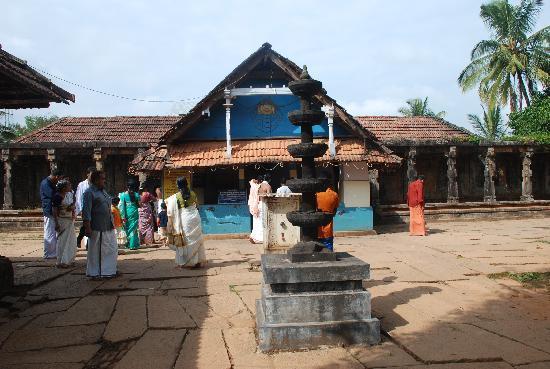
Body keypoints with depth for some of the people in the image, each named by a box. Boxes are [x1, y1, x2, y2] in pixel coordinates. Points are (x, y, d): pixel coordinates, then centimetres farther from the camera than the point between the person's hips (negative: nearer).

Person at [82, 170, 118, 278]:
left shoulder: (103, 191, 16)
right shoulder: (89, 193, -10)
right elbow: (86, 212, -15)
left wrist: (112, 223, 22)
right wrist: (87, 227, -20)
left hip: (108, 227, 8)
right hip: (97, 228, -8)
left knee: (112, 249, 10)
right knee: (96, 251, 2)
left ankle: (109, 271, 21)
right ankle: (94, 273, 13)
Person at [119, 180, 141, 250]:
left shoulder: (123, 195, -3)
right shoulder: (136, 195, -1)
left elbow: (122, 206, -6)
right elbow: (139, 205, 4)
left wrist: (123, 216, -4)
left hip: (127, 214, 0)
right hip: (134, 214, 0)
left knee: (128, 229, 10)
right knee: (134, 230, 4)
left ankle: (129, 244, 12)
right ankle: (133, 245, -1)